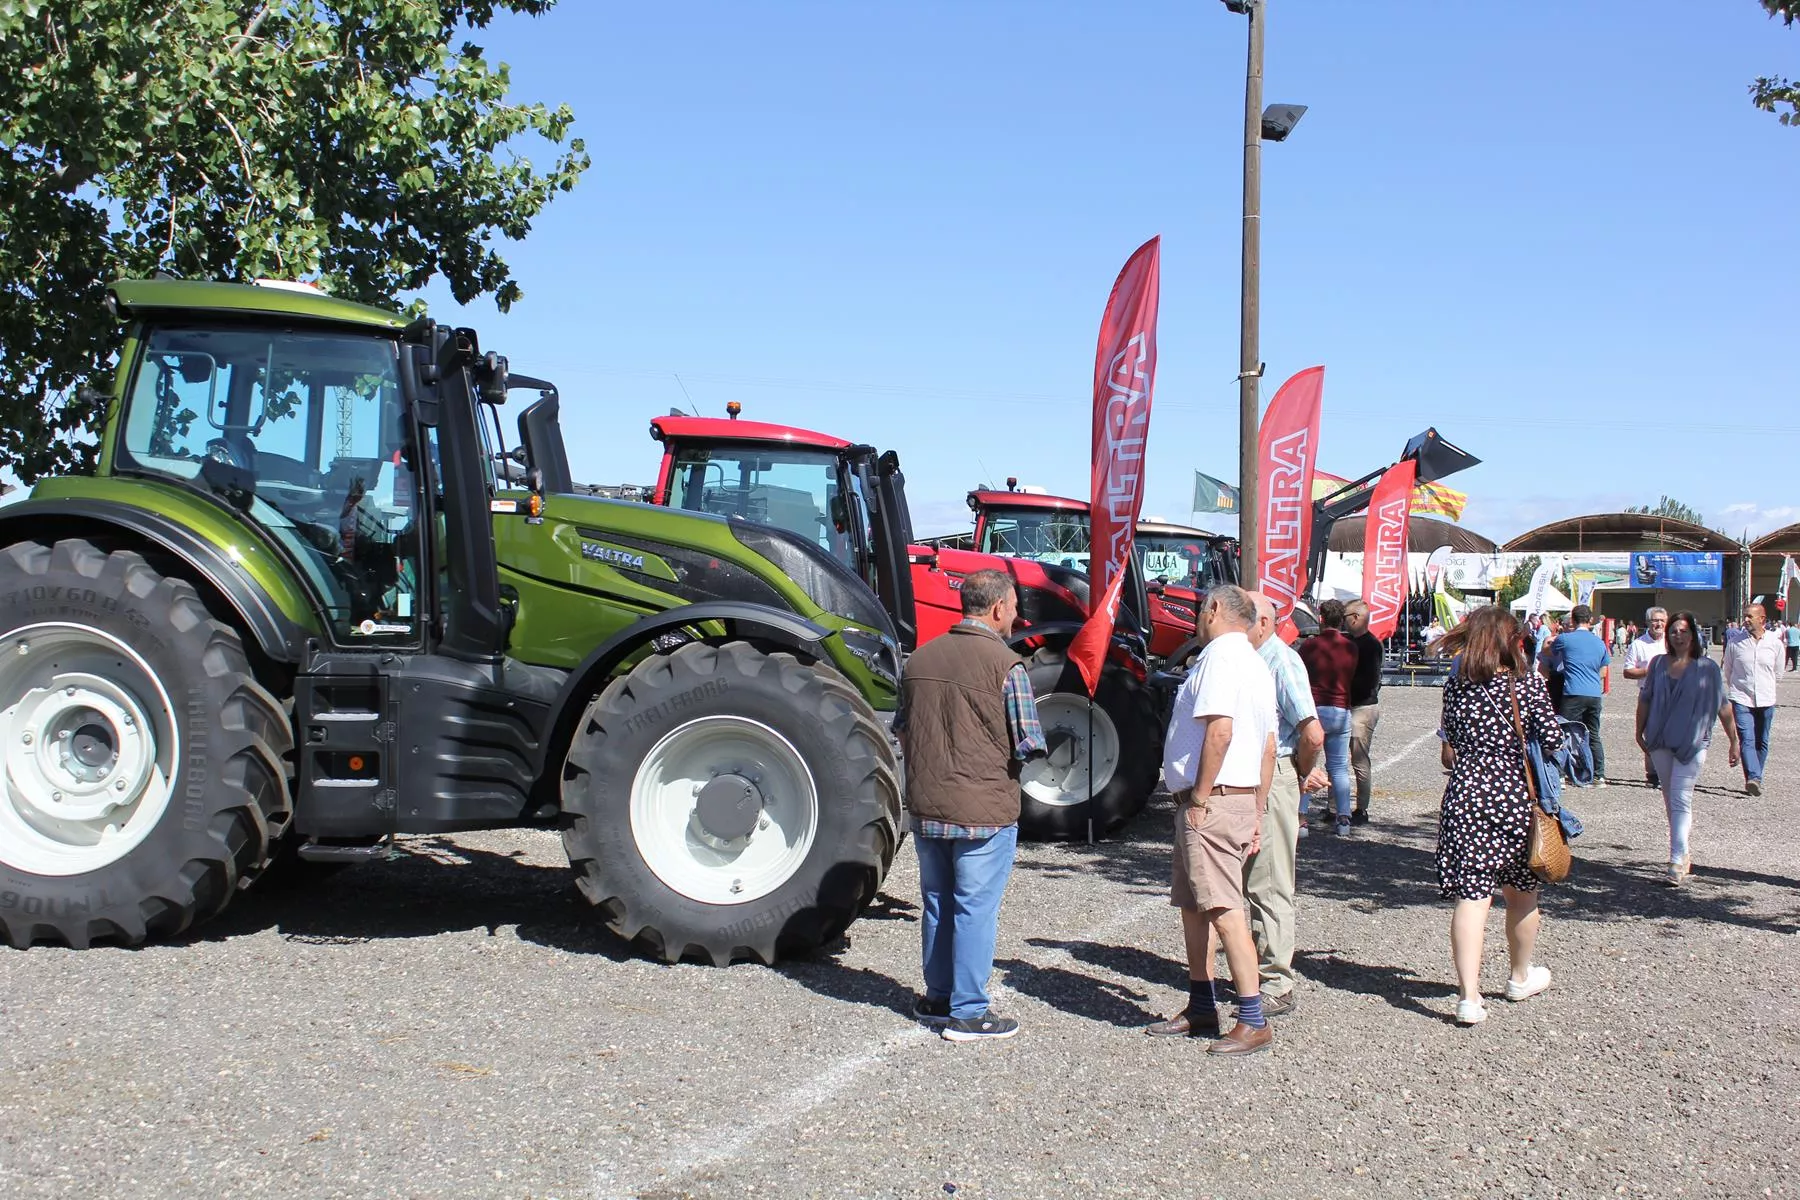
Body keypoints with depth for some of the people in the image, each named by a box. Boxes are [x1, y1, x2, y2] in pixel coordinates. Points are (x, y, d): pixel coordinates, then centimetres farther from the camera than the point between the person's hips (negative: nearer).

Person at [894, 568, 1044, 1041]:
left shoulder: (920, 659, 4)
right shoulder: (1005, 665, -14)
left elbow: (901, 729, 12)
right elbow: (1029, 745, -13)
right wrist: (1001, 754, 7)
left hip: (925, 807, 6)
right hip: (984, 810, -6)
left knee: (937, 903, 18)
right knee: (975, 909, 4)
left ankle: (938, 998, 29)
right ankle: (968, 1012, 10)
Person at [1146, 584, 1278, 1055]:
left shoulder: (1220, 656, -12)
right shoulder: (1256, 664, 19)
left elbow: (1219, 731, -23)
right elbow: (1268, 748, 20)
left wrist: (1199, 799, -18)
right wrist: (1257, 814, 22)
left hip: (1213, 800, -11)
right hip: (1242, 798, 11)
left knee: (1223, 909, -11)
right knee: (1193, 905, 17)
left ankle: (1254, 1023, -10)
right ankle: (1201, 1009, 25)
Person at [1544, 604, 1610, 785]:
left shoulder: (1565, 639, -2)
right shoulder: (1600, 643, 13)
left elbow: (1548, 650, 18)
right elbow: (1603, 673, 20)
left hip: (1574, 694, -5)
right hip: (1595, 694, 5)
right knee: (1593, 736, 14)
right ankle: (1599, 776, 15)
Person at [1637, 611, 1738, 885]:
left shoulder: (1707, 668, -4)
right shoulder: (1658, 663, 4)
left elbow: (1723, 707, 0)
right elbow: (1645, 699, 11)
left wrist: (1734, 742, 1)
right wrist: (1640, 731, 11)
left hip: (1692, 743, -4)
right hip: (1660, 742, 4)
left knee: (1680, 800, -11)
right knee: (1670, 799, 13)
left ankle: (1678, 860, -13)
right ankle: (1683, 853, 27)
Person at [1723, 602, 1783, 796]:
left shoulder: (1775, 643, 1)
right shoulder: (1734, 643, -1)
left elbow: (1778, 674, 14)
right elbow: (1728, 672, 13)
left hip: (1766, 701, 2)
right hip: (1741, 700, -2)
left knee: (1761, 742, 8)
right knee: (1746, 739, -16)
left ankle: (1756, 779, 17)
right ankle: (1753, 778, -28)